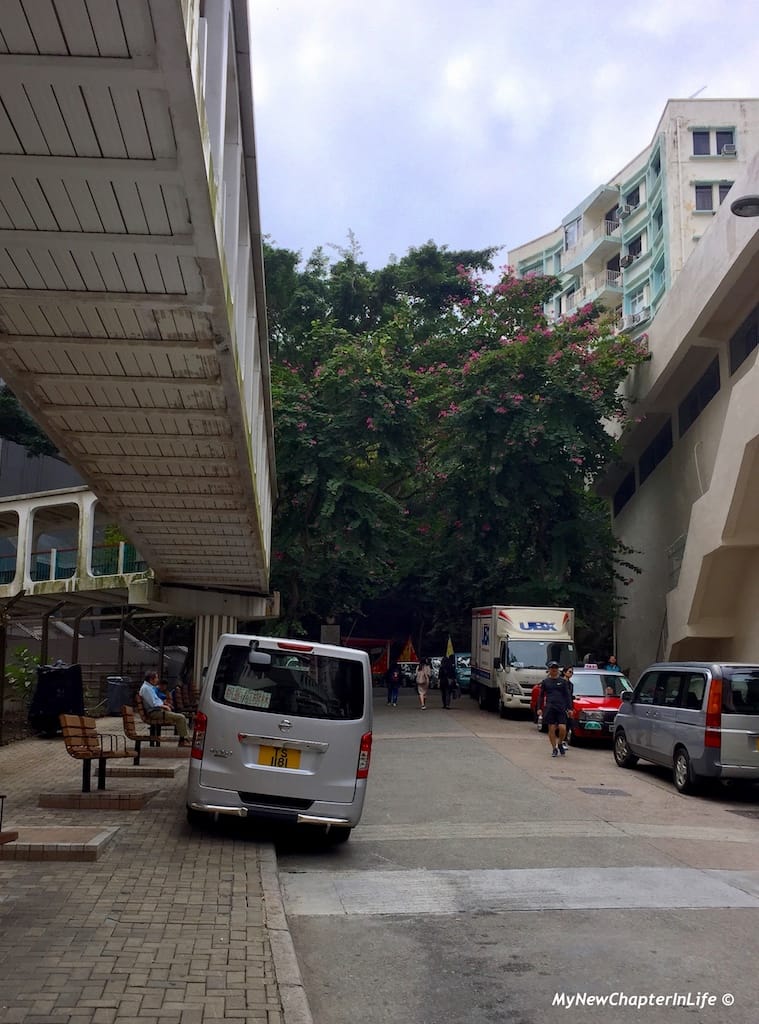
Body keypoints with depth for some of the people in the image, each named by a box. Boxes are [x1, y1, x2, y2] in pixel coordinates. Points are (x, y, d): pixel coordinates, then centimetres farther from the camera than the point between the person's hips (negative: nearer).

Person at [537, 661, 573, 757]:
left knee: (562, 728, -10)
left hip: (561, 707, 0)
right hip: (549, 707, 0)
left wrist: (569, 708, 2)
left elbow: (568, 695, 10)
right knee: (551, 728, 0)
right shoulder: (545, 682, 9)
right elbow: (541, 695, 12)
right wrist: (539, 708, 4)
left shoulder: (563, 681, 8)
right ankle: (554, 749, 12)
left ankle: (560, 743, 17)